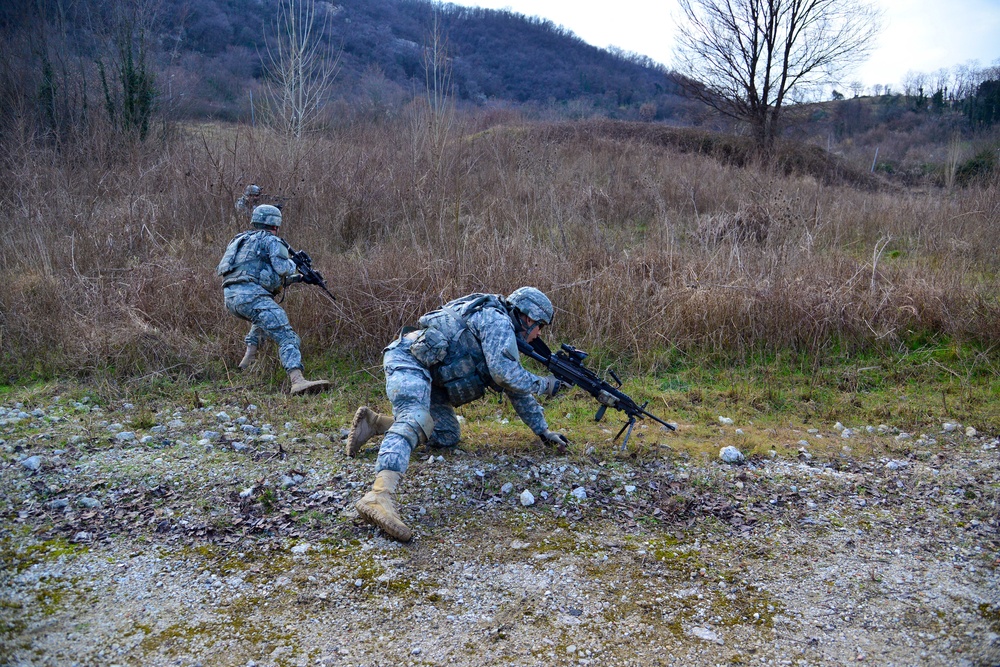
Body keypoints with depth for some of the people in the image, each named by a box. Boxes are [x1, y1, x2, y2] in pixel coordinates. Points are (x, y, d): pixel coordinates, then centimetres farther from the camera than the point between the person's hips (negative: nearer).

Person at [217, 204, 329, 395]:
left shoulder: (242, 240, 31)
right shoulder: (271, 240, 5)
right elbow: (282, 268, -9)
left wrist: (294, 279, 38)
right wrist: (293, 265, 13)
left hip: (231, 297, 8)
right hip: (250, 295, -8)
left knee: (261, 320, 39)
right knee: (286, 337, -17)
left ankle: (249, 359, 25)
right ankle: (298, 381, -37)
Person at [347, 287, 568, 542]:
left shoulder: (506, 339, 22)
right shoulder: (497, 320, -8)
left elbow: (516, 388, 27)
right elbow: (503, 373, -20)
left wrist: (543, 430, 26)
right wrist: (543, 385, -4)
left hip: (428, 374, 10)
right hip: (407, 359, -10)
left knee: (446, 436, 7)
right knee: (415, 419, -32)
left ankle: (373, 421, 13)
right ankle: (379, 496, -51)